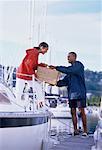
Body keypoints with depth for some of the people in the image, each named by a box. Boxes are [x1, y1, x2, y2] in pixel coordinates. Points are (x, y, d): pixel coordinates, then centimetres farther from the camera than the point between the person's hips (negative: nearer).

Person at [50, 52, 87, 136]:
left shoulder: (79, 65, -4)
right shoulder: (71, 68, 20)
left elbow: (68, 70, -21)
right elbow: (65, 81, 15)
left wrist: (56, 68, -18)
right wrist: (56, 83, 1)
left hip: (80, 92, -7)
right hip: (71, 93, 8)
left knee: (82, 112, -6)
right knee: (73, 112, 5)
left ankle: (85, 131, -2)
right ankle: (75, 130, 9)